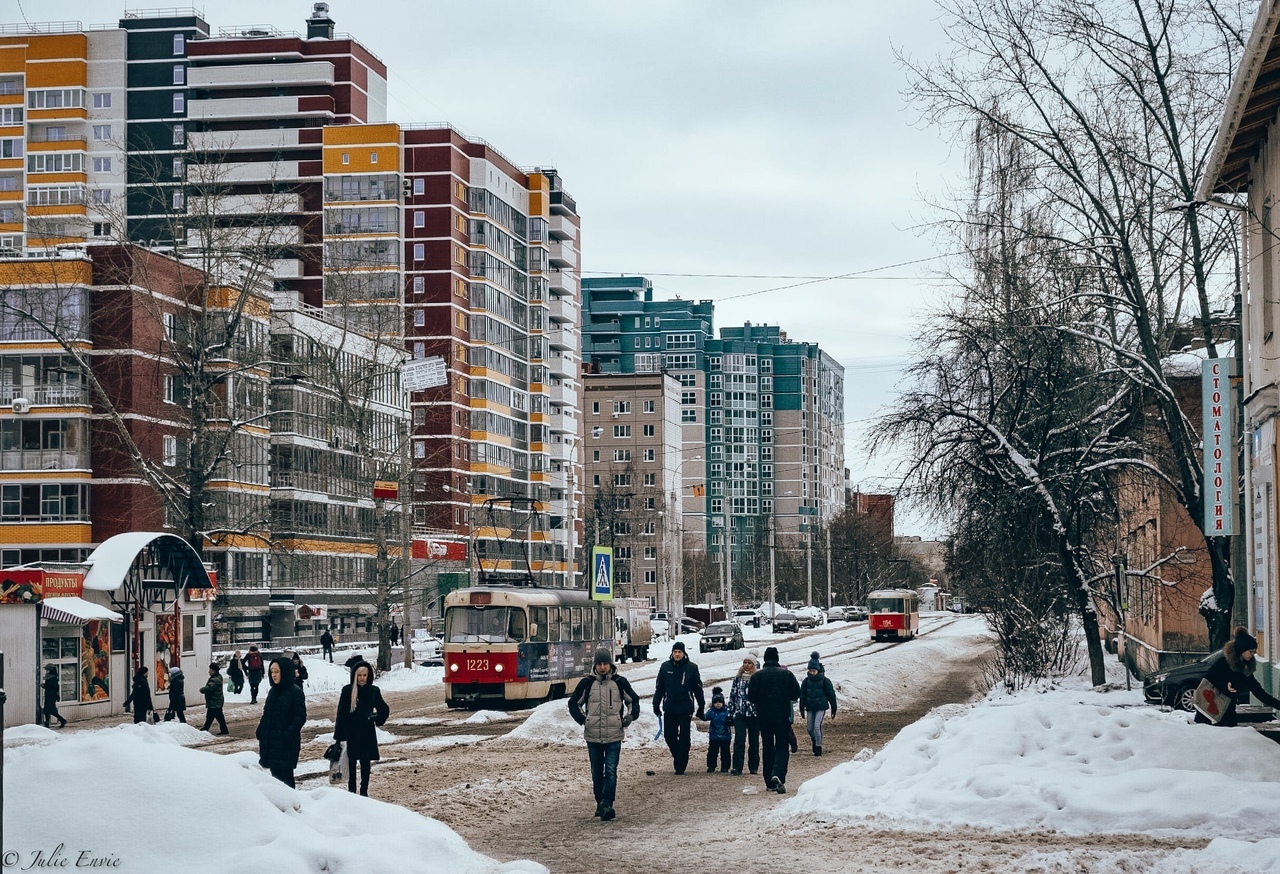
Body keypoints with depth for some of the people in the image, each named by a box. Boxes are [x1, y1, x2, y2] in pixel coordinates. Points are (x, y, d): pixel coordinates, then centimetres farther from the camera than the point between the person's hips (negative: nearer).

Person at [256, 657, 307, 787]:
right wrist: (260, 731, 6)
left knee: (285, 775, -7)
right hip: (270, 741, 7)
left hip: (287, 743, -7)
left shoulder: (295, 692, -9)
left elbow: (301, 717, -11)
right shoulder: (273, 691, 12)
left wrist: (288, 733, -20)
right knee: (275, 773, 9)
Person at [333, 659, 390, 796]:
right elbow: (341, 714, -5)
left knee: (365, 763, 5)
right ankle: (351, 789, 11)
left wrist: (377, 720, -4)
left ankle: (364, 791, 12)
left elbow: (384, 710, 12)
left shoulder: (374, 691, -2)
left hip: (367, 734, 1)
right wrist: (338, 735, -6)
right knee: (352, 761, 5)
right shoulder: (347, 691, -7)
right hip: (351, 733, -1)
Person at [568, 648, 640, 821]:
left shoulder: (620, 682, 0)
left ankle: (606, 805, -14)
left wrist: (630, 718, 3)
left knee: (611, 771, -12)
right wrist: (583, 720, 1)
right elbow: (573, 704, 12)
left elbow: (634, 700, 15)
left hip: (614, 736, -1)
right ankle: (600, 804, 22)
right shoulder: (586, 683, 0)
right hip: (593, 736, 2)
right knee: (597, 773, 10)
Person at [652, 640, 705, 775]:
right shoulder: (665, 667, 3)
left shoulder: (691, 668, -1)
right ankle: (678, 755, 27)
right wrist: (656, 704, 8)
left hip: (685, 709, -2)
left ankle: (681, 765, 7)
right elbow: (659, 687, 10)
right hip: (669, 709, 2)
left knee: (684, 738, 1)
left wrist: (701, 707, 5)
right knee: (669, 735, 3)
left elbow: (698, 689, 4)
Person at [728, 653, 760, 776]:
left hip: (755, 714, -1)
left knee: (754, 741, 7)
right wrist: (730, 714, 9)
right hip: (740, 714, 1)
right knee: (739, 739, -11)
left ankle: (753, 767, 18)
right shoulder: (738, 678, 9)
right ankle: (737, 767, -14)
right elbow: (732, 695, 12)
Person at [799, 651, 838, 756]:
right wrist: (802, 709, 8)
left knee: (817, 726, -16)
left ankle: (818, 747, -6)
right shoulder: (806, 681, 2)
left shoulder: (824, 681, -7)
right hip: (810, 708, 4)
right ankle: (815, 742, 33)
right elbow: (802, 695, 9)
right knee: (810, 728, 6)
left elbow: (831, 695, -1)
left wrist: (834, 709, 1)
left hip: (821, 707, -4)